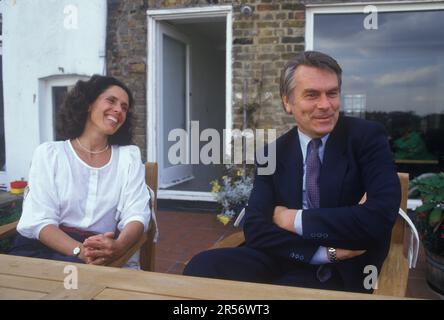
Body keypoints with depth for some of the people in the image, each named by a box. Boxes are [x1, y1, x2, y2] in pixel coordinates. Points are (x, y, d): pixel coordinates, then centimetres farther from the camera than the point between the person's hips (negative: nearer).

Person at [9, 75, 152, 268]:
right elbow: (39, 220, -4)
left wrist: (118, 247, -25)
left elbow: (136, 214, -2)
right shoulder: (49, 153, 6)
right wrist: (79, 251, -24)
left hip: (104, 256, 0)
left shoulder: (129, 156, 10)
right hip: (46, 247, 1)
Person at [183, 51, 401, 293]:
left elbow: (381, 216, -19)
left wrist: (295, 219, -12)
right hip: (282, 262, 4)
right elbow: (255, 227, -6)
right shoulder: (273, 153, 5)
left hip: (342, 271, -3)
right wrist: (325, 251, -19)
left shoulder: (368, 137, -4)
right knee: (202, 266, -21)